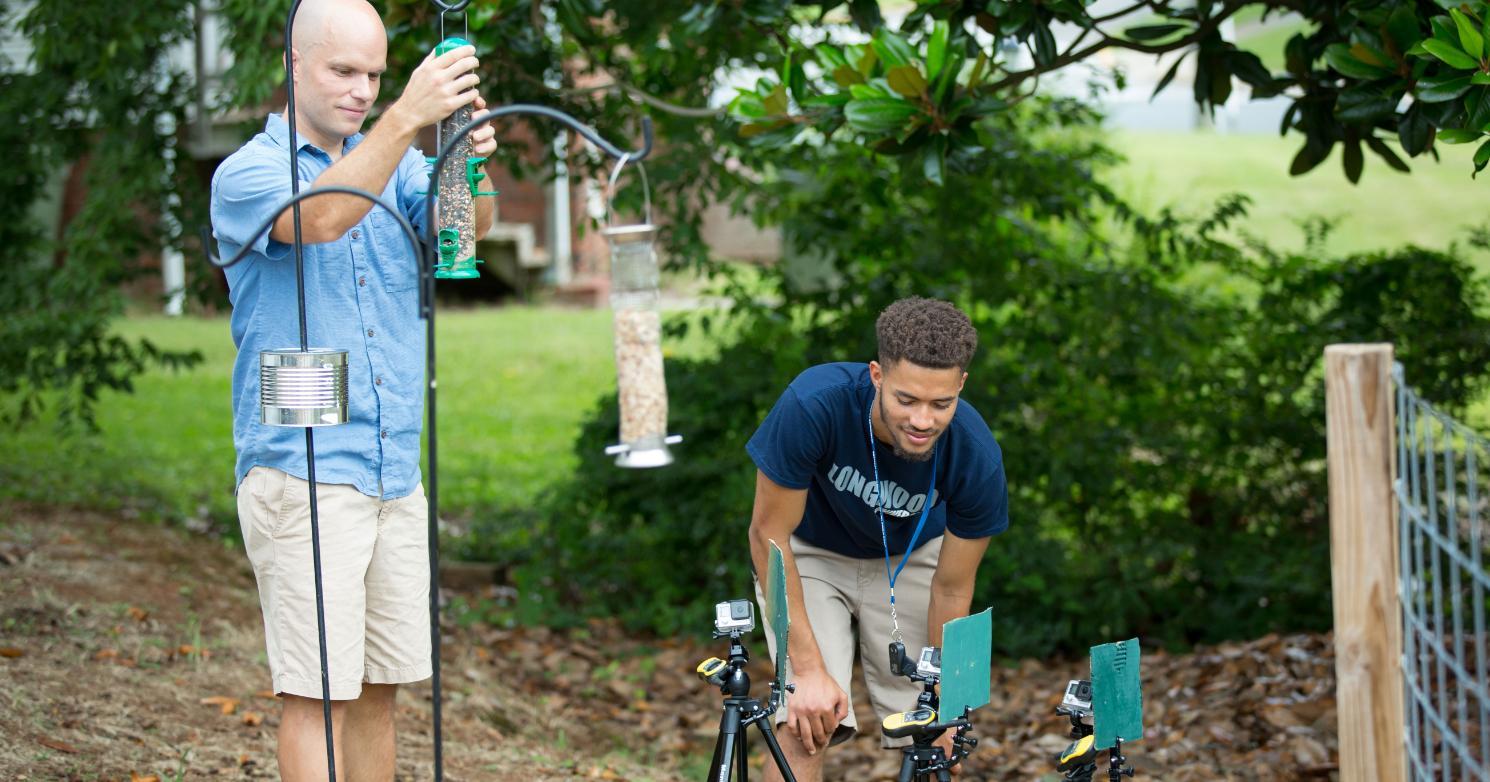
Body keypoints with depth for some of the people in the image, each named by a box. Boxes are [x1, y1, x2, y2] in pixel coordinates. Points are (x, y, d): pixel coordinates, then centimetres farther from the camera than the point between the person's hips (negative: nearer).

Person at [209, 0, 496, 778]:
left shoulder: (395, 164, 13)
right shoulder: (247, 173, -4)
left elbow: (462, 225, -6)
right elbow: (320, 216, -26)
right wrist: (408, 117, -34)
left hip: (394, 476, 6)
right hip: (302, 475, -6)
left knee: (379, 689, 9)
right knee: (318, 692, -9)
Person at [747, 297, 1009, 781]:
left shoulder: (976, 456, -32)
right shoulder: (813, 405, -38)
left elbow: (951, 589, -17)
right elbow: (769, 536, -25)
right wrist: (809, 668, -27)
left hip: (909, 558, 2)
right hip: (811, 553, -2)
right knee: (809, 728, -20)